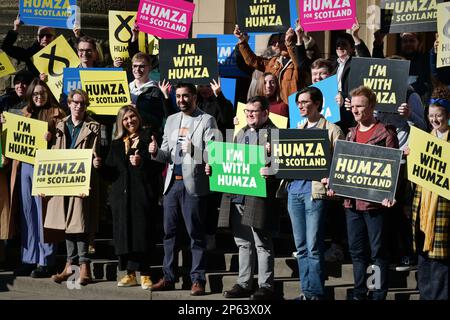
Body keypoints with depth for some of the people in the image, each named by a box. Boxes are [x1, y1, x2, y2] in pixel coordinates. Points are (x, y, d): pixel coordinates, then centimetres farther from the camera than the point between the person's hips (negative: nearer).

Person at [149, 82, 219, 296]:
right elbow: (166, 154, 17)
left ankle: (197, 280, 1)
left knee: (195, 233, -2)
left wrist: (193, 150, -25)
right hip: (172, 182, 6)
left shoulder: (207, 121, -1)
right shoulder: (171, 120, 16)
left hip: (193, 183, -6)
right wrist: (156, 152, -4)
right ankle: (168, 277, 15)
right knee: (169, 231, 8)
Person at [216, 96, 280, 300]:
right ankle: (244, 284, 22)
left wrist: (271, 172, -31)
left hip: (258, 197, -8)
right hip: (236, 197, 8)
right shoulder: (241, 133, 20)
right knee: (243, 243, 14)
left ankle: (266, 287, 5)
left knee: (262, 244, -1)